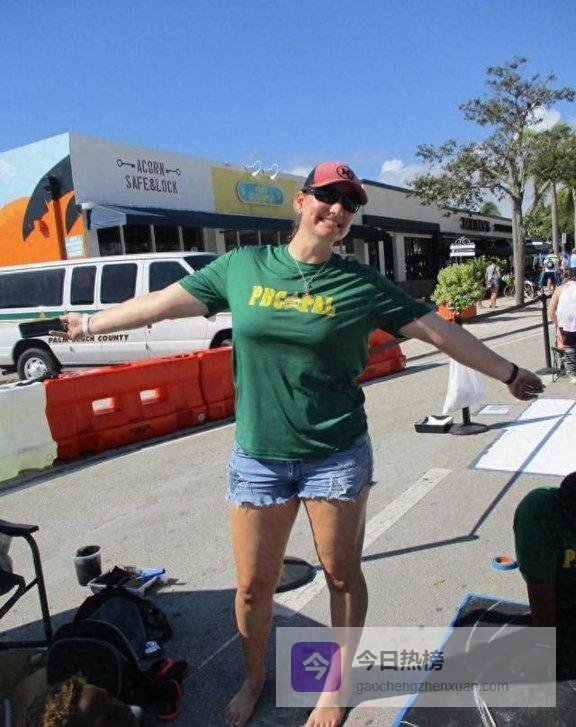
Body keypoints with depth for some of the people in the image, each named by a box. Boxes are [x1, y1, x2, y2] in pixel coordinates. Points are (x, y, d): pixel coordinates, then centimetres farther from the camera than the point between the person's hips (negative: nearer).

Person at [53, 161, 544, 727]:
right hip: (258, 455, 1)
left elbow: (440, 331, 2)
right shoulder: (242, 266, 0)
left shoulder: (362, 284, -3)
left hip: (337, 455, 0)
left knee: (341, 573, 13)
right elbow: (162, 302, 7)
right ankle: (254, 679, 42)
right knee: (253, 584, 12)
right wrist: (88, 324, 14)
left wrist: (508, 373, 6)